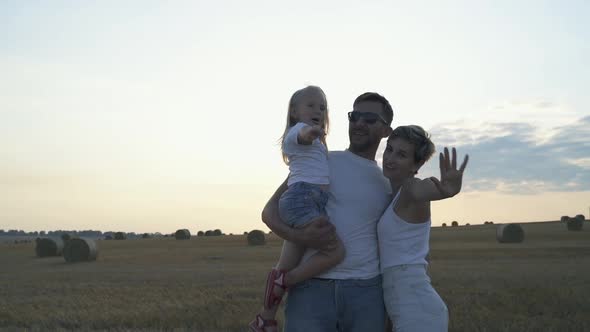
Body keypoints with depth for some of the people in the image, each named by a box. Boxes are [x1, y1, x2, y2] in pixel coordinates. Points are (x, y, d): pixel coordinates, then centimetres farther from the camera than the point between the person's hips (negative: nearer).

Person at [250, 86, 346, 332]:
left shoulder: (316, 145, 32)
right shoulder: (298, 130, 1)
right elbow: (303, 135, -25)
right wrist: (311, 131, -49)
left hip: (312, 203, 10)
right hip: (301, 198, -10)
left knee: (285, 272, 7)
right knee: (335, 251, -20)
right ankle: (281, 283, -12)